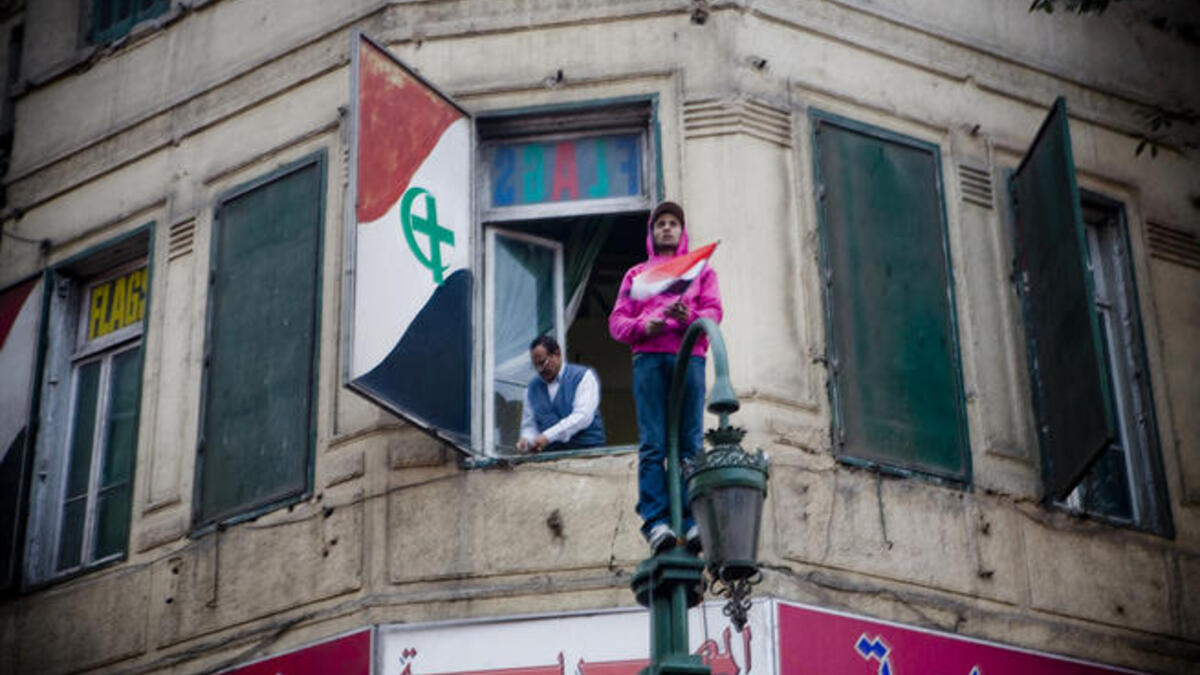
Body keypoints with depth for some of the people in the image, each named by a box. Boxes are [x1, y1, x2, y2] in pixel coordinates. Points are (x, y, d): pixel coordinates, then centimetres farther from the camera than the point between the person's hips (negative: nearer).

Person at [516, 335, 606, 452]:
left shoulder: (584, 376, 2)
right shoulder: (532, 388, 17)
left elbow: (582, 416, -11)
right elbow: (529, 424, 17)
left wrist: (547, 436, -19)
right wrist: (526, 440, -8)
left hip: (587, 449, -4)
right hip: (551, 454, 4)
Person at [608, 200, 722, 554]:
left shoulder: (701, 270, 25)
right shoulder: (636, 274, 26)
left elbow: (713, 311, 9)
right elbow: (617, 321, 15)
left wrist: (689, 318, -14)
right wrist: (644, 327, -7)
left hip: (690, 357, 0)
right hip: (648, 358, 0)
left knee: (690, 442, -8)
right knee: (653, 443, -10)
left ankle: (692, 520, -12)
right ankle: (656, 520, -17)